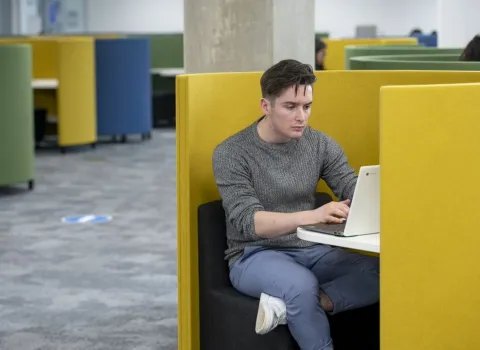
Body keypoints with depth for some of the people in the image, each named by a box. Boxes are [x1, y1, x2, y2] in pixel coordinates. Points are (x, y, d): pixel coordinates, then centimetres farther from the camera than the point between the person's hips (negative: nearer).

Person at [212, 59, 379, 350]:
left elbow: (354, 190, -4)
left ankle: (288, 307, -30)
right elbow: (247, 222, -21)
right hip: (256, 256, -5)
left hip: (311, 251, 5)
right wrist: (312, 216, -38)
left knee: (384, 273, -24)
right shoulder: (231, 153, -11)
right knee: (302, 284, -39)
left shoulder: (321, 144, 3)